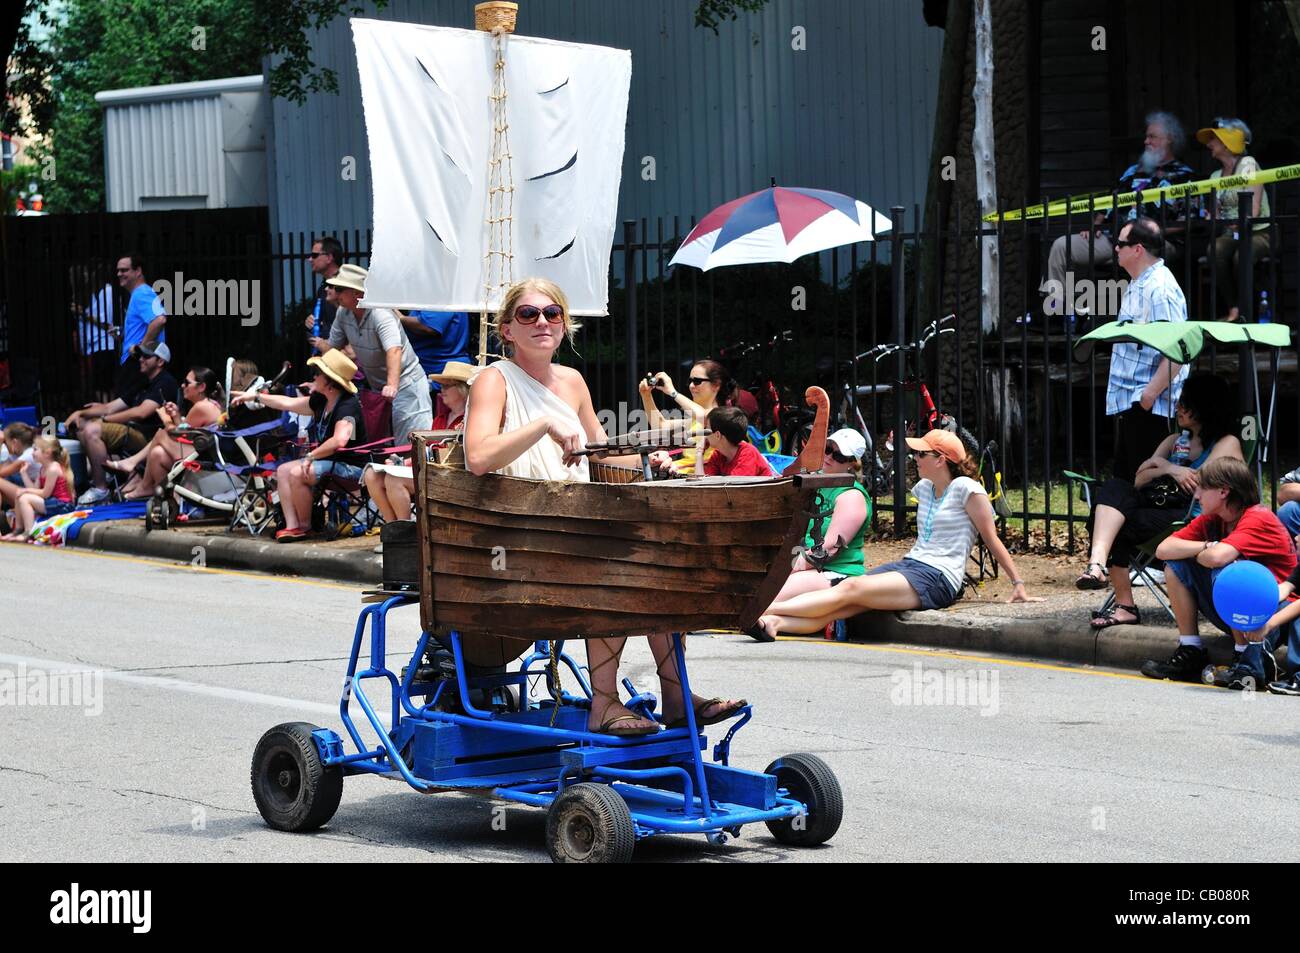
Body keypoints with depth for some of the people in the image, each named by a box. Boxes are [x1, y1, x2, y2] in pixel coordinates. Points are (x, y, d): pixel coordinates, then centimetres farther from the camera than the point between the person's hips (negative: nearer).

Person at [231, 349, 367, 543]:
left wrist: (311, 456, -25)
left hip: (351, 466, -10)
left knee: (297, 473, -24)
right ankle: (292, 526, -9)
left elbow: (339, 440, -34)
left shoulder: (347, 405, -20)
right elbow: (288, 403, 20)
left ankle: (305, 527, -7)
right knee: (283, 470, 5)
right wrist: (255, 396, 23)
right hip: (329, 461, 10)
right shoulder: (321, 401, 9)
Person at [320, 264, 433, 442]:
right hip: (377, 388, 8)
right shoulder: (343, 313, -2)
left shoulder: (380, 315, -26)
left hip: (405, 385, -8)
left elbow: (394, 351, -40)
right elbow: (331, 347, 10)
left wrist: (392, 386, -55)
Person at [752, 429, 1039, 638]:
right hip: (909, 565, 8)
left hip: (937, 579, -7)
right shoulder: (924, 488, 18)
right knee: (843, 606, -18)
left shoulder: (966, 489, -5)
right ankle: (774, 622, -38)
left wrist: (1018, 584, -3)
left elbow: (992, 540, -2)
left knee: (851, 588, -24)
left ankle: (766, 609, -31)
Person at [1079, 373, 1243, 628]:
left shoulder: (1227, 443, 6)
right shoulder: (1175, 440, 28)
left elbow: (1200, 483, -10)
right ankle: (1097, 563, -39)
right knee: (1115, 488, -24)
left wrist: (1162, 465, 4)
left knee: (1115, 526, -26)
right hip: (1162, 508, 7)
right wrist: (1169, 471, -1)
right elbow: (1139, 481, 18)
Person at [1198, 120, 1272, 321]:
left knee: (1241, 257, -37)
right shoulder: (1216, 176, 17)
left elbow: (1254, 207, -13)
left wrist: (1244, 225, -26)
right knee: (1216, 251, -31)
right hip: (1230, 233, 5)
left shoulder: (1248, 164, -3)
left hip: (1257, 232, -5)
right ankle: (1231, 310, -27)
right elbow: (1214, 214, 12)